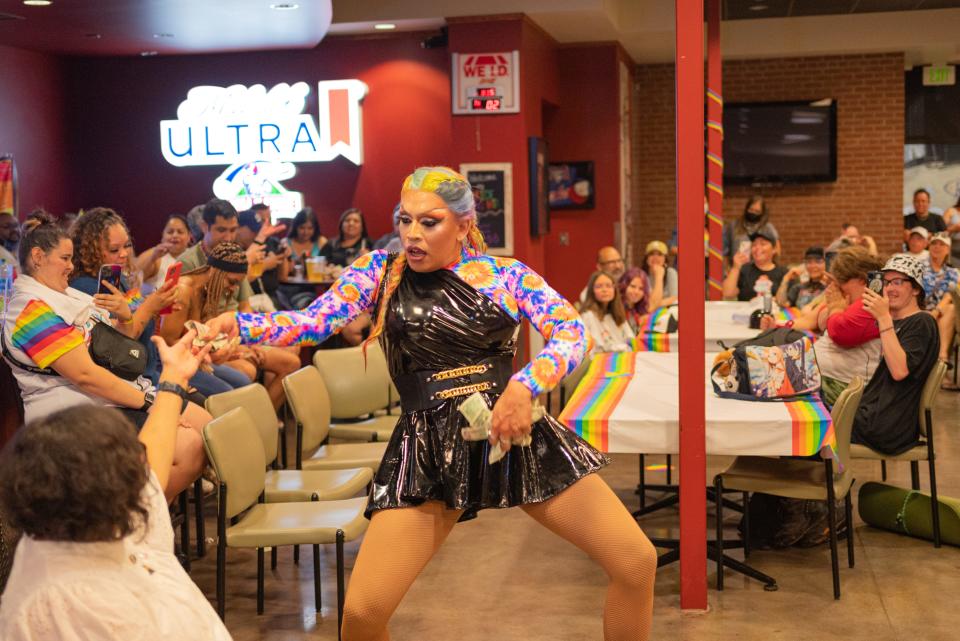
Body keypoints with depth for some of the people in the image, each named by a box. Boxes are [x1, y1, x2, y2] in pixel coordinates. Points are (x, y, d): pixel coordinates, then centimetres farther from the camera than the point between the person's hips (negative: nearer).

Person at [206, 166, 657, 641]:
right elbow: (312, 323, -4)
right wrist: (236, 325, -21)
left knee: (637, 562, -1)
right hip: (428, 446, -1)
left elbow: (573, 331, -6)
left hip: (516, 432, 1)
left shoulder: (505, 273, 4)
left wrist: (523, 386, -23)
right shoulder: (379, 270, 5)